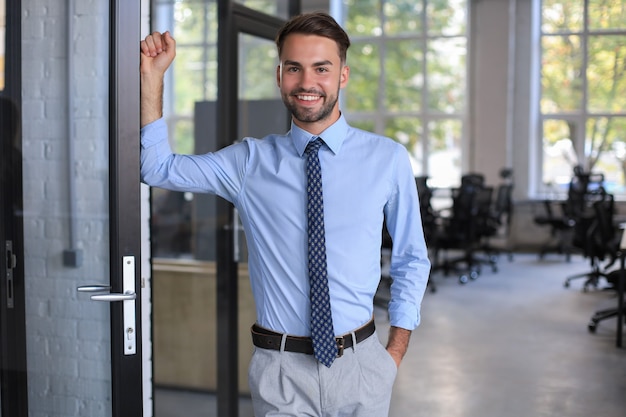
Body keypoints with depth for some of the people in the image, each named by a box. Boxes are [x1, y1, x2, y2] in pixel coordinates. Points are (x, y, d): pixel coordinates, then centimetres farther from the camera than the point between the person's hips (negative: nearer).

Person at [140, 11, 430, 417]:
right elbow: (158, 168, -1)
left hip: (360, 366, 1)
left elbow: (412, 261, 5)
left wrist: (395, 353, 2)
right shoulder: (250, 162, 1)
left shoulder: (388, 158, -2)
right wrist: (153, 78, -9)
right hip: (281, 370, 0)